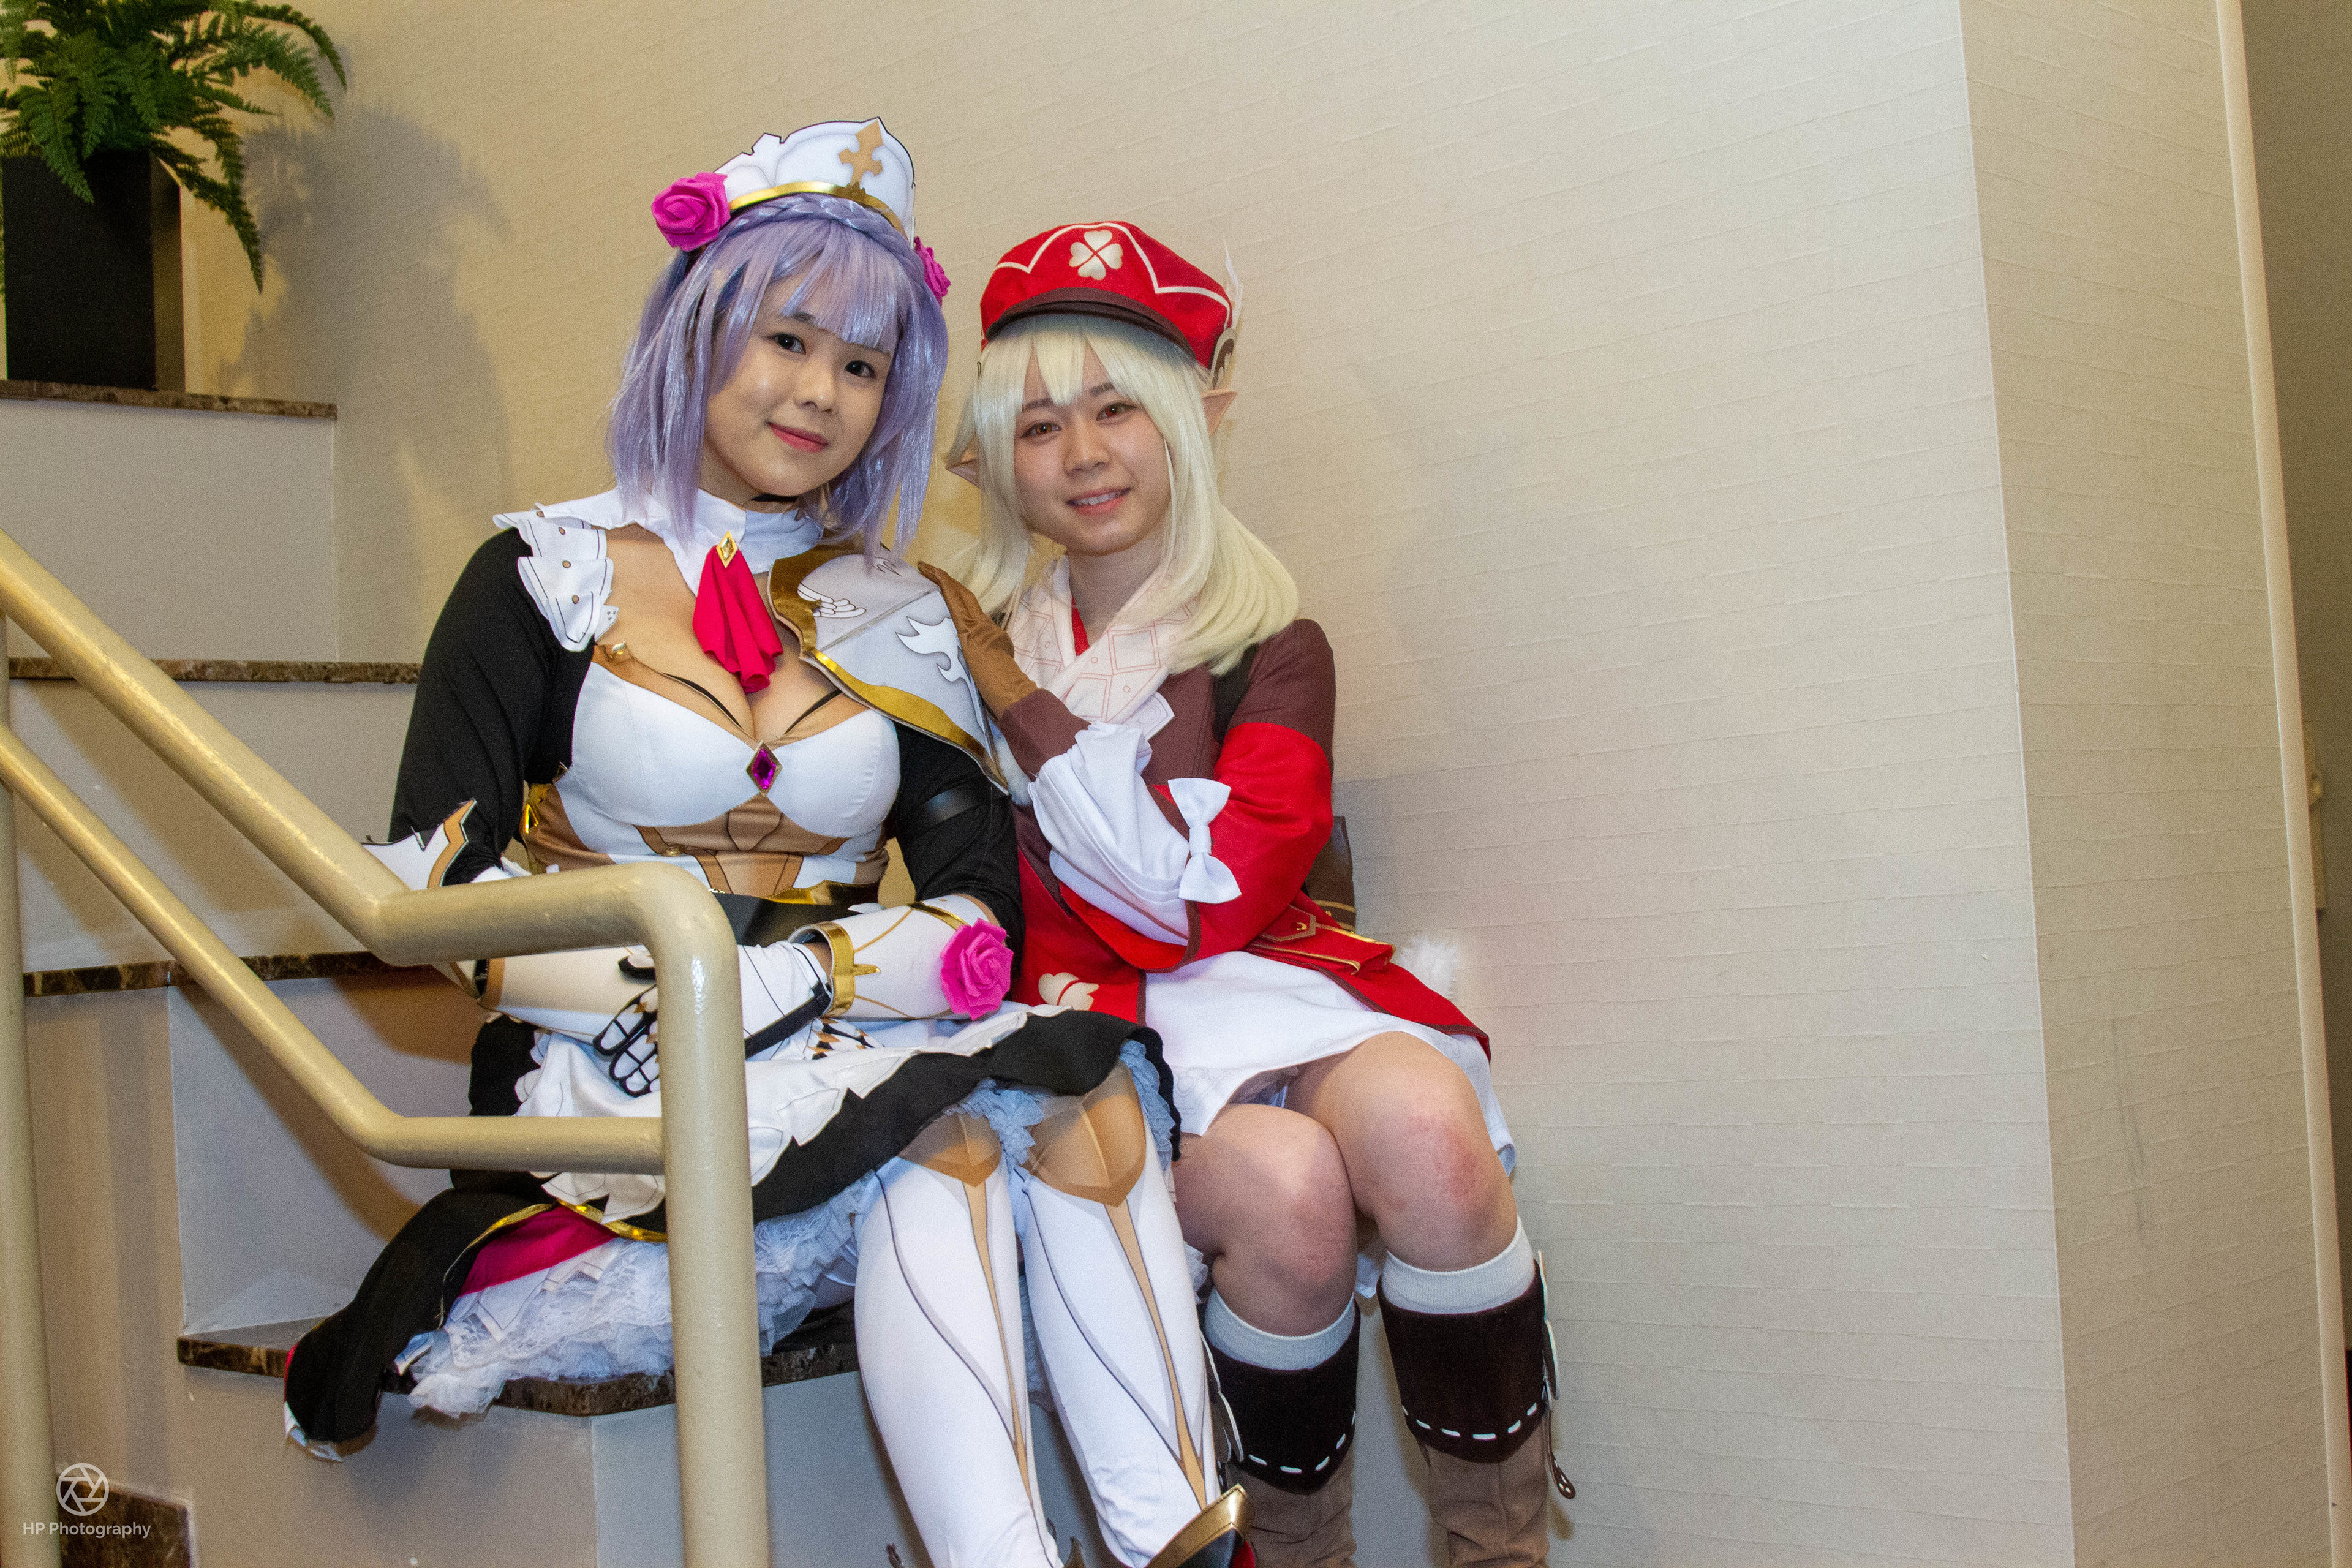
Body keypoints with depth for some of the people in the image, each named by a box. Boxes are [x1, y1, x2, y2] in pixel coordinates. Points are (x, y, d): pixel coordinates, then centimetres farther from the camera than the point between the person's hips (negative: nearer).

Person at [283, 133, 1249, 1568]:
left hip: (848, 1057, 4)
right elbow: (438, 896, -6)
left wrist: (803, 979, -17)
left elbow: (982, 918, 3)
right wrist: (699, 994, -18)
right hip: (623, 1089, -3)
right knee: (943, 1134, -31)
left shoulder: (898, 619, 12)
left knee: (1089, 1093, -27)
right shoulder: (552, 577, 3)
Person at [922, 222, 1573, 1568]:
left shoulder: (1271, 646, 7)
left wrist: (1023, 702, -6)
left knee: (1425, 1127, -33)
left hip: (1261, 983, 1)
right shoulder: (984, 643, 10)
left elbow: (1218, 890, -8)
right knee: (1283, 1186, -33)